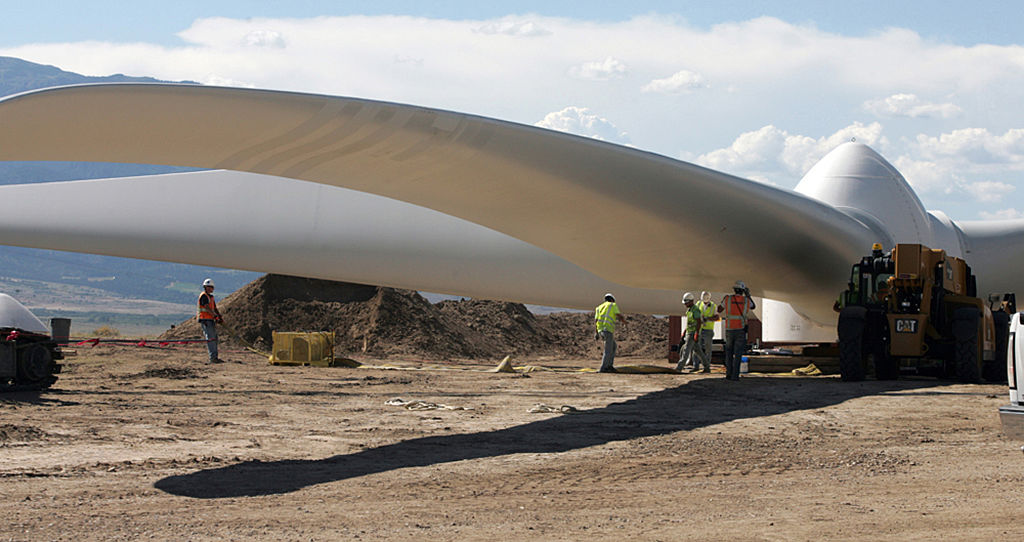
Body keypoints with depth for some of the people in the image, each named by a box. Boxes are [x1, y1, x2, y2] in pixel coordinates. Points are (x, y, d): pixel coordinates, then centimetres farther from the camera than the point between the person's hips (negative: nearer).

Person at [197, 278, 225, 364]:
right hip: (205, 320, -9)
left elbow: (215, 308, 20)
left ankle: (215, 357, 10)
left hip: (211, 320, 9)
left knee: (214, 338, 8)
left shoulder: (211, 297, 19)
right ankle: (213, 358, -17)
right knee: (211, 338, -14)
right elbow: (207, 308, -20)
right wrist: (216, 316, -26)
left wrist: (220, 316, 5)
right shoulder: (203, 296, -10)